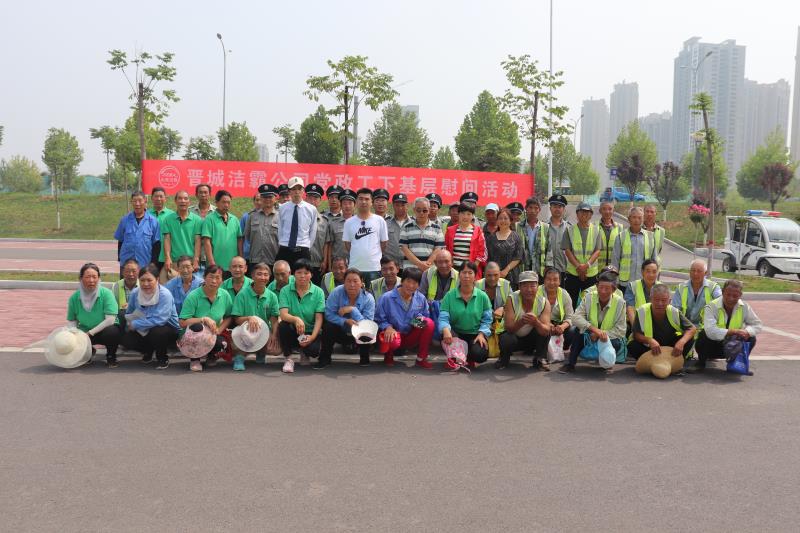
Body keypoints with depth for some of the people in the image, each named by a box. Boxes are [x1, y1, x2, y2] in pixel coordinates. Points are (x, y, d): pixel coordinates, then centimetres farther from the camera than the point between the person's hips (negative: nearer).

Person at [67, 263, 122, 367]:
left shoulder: (106, 293, -17)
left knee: (112, 332, -37)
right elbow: (71, 320, 6)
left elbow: (110, 320, -22)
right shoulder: (74, 297, -5)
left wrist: (90, 333, -22)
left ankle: (111, 357, -3)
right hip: (85, 332, 4)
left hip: (105, 330, -4)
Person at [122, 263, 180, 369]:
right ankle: (148, 352, 16)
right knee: (125, 339, -18)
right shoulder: (135, 293, -6)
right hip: (144, 330, 5)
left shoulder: (165, 295, -25)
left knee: (157, 332, -38)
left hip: (168, 328, -5)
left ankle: (162, 358, -4)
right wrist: (129, 326, -10)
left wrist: (134, 324, -26)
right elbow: (129, 314, 9)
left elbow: (159, 320, -33)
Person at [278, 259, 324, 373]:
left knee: (313, 350, -30)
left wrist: (312, 336, -25)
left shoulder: (318, 292, -4)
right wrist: (296, 319, -39)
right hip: (292, 332, 0)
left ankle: (305, 353, 12)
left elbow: (319, 318, -9)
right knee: (283, 325, -32)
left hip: (310, 332, 0)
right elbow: (283, 315, -17)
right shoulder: (285, 291, -4)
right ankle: (288, 359, -10)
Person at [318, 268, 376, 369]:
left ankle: (364, 359, -1)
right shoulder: (337, 292, -19)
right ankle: (324, 359, -7)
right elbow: (328, 314, -22)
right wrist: (345, 321, -35)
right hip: (340, 333, 0)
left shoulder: (368, 298, -18)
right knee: (328, 326, -28)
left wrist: (352, 310, -34)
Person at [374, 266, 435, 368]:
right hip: (393, 333, -4)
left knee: (429, 323, -23)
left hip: (411, 337, 4)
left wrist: (421, 319, -14)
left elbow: (426, 316, 10)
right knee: (393, 341, -41)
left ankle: (421, 359, -10)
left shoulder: (421, 299, 0)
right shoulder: (386, 298, -10)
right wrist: (388, 327, -28)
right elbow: (378, 320, -7)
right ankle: (389, 355, 1)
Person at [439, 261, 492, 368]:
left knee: (480, 354, -28)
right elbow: (443, 317, -11)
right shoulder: (449, 296, -3)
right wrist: (445, 329, -33)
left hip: (475, 335, 1)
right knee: (445, 335, -35)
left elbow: (487, 319, 1)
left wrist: (481, 334, -17)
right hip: (456, 334, -1)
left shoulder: (482, 296, -1)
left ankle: (469, 359, 12)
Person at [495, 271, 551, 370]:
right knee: (506, 340, -33)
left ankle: (540, 359, -3)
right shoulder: (512, 299, -22)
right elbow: (508, 328, -27)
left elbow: (546, 332, -26)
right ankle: (504, 359, 2)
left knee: (545, 331, -25)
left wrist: (536, 322, -48)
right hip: (513, 335, -2)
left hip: (531, 338, 2)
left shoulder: (544, 302, -17)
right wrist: (521, 322, -48)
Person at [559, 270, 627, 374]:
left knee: (616, 344, -34)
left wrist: (600, 334, -29)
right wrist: (594, 329, -38)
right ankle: (570, 364, -16)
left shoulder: (620, 303, -15)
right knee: (579, 329, -28)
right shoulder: (589, 297, -13)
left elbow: (620, 330, -16)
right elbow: (576, 317, -24)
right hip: (589, 338, 1)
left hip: (610, 339, -1)